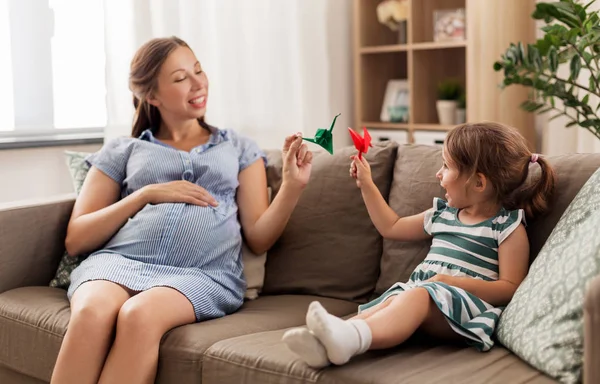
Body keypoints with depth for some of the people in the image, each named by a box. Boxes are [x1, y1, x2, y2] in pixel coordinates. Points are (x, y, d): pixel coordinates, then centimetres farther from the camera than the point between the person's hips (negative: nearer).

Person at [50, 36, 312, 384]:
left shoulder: (239, 148, 23)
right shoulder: (121, 152, 20)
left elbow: (258, 237, 13)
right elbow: (76, 239, 12)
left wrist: (293, 186, -4)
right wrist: (148, 194, 1)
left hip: (203, 273, 0)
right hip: (121, 261, 1)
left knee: (139, 315, -36)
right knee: (91, 313, -36)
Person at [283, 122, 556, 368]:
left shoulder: (508, 227, 2)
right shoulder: (442, 213, 23)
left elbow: (510, 288, -6)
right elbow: (391, 228, 36)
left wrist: (452, 281, -17)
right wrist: (366, 185, 32)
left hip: (463, 303, -7)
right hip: (416, 291, 7)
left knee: (417, 296, -37)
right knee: (391, 302, -28)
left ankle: (350, 338, -65)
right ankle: (325, 344, -55)